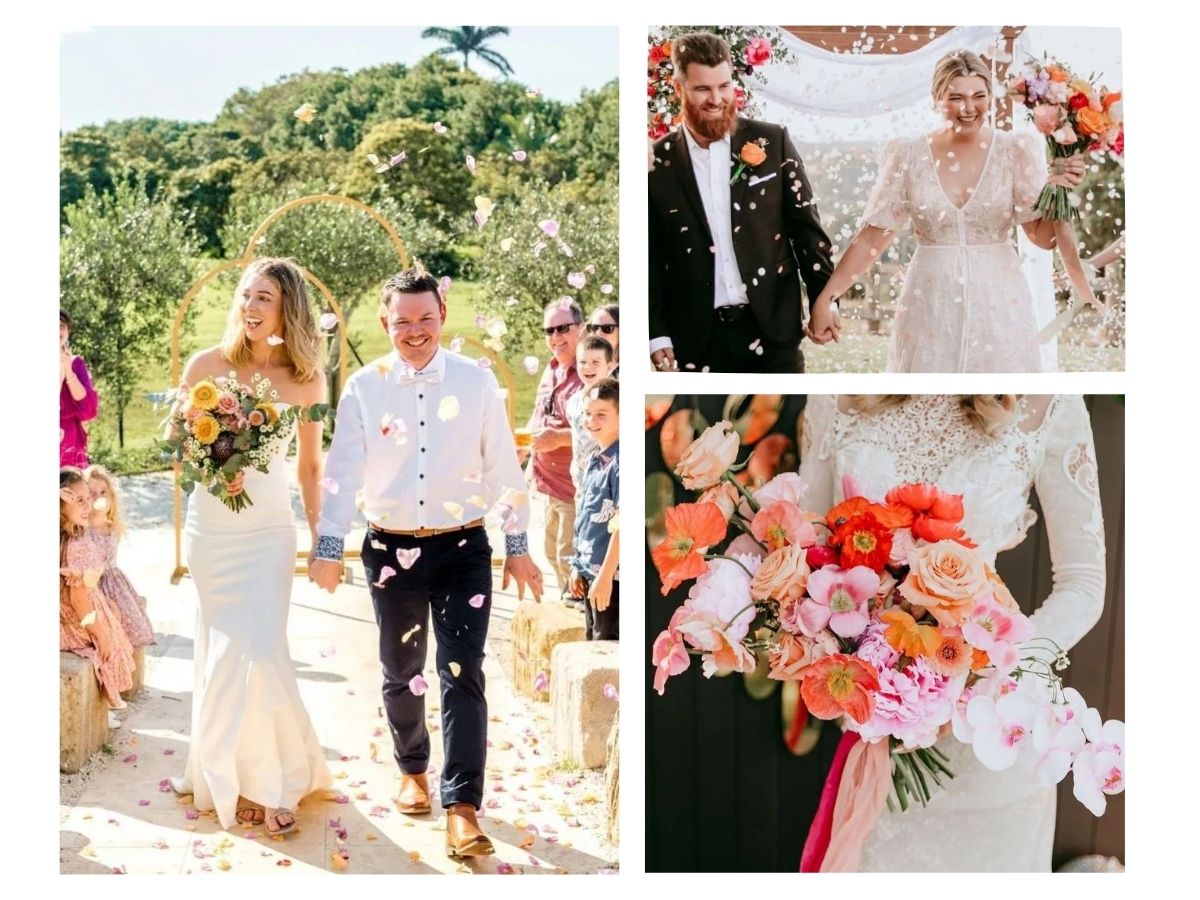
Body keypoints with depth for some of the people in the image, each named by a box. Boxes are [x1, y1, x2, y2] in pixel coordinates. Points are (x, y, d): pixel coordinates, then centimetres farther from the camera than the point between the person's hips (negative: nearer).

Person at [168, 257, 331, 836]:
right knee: (222, 652, 7)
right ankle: (229, 773, 25)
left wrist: (319, 535, 9)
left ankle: (266, 778, 13)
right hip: (210, 525, 1)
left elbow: (309, 465, 7)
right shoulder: (207, 365, -3)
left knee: (258, 650, -5)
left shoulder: (305, 379, -2)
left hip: (269, 528, -1)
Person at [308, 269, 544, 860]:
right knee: (401, 673, 15)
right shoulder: (364, 388, -3)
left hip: (462, 548, -1)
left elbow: (503, 467, 0)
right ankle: (412, 772, 39)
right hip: (391, 550, 1)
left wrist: (517, 546, 2)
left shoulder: (476, 382, -3)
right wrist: (329, 547, -4)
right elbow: (343, 471, -3)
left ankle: (462, 809, -6)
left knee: (462, 675, -8)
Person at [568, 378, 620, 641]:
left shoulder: (621, 461, -15)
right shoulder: (593, 459, 12)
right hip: (590, 572, 9)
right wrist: (578, 567, 18)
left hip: (611, 576, -9)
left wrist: (605, 576, -21)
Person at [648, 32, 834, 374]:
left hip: (772, 329, 0)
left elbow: (806, 227, 6)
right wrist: (656, 335, -3)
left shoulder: (772, 142, 2)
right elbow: (648, 257, 3)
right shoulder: (657, 163, 1)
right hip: (696, 338, 0)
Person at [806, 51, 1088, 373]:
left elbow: (1044, 237, 0)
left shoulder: (1016, 151, -2)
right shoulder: (909, 156, -2)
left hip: (998, 305, 0)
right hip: (931, 307, 0)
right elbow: (873, 237, -1)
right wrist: (825, 299, -7)